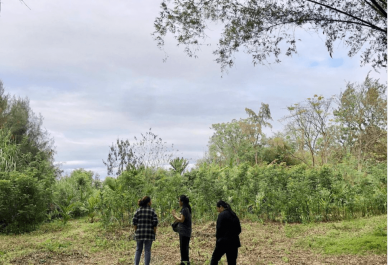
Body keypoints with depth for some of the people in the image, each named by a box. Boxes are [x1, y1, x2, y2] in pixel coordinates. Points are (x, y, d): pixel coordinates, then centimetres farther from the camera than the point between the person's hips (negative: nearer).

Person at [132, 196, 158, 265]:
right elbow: (155, 222, -10)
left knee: (138, 250, 13)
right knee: (147, 250, 3)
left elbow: (134, 221, -4)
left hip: (139, 232, 2)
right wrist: (154, 232, -1)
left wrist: (136, 231, 4)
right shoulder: (152, 211, -4)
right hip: (149, 233, -2)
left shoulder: (138, 210, 2)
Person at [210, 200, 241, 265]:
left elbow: (219, 228, -13)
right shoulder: (234, 215, 12)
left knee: (215, 258, 10)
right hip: (234, 242, 6)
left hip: (224, 241, -6)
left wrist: (217, 238, 1)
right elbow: (239, 230, 12)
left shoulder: (222, 215, -9)